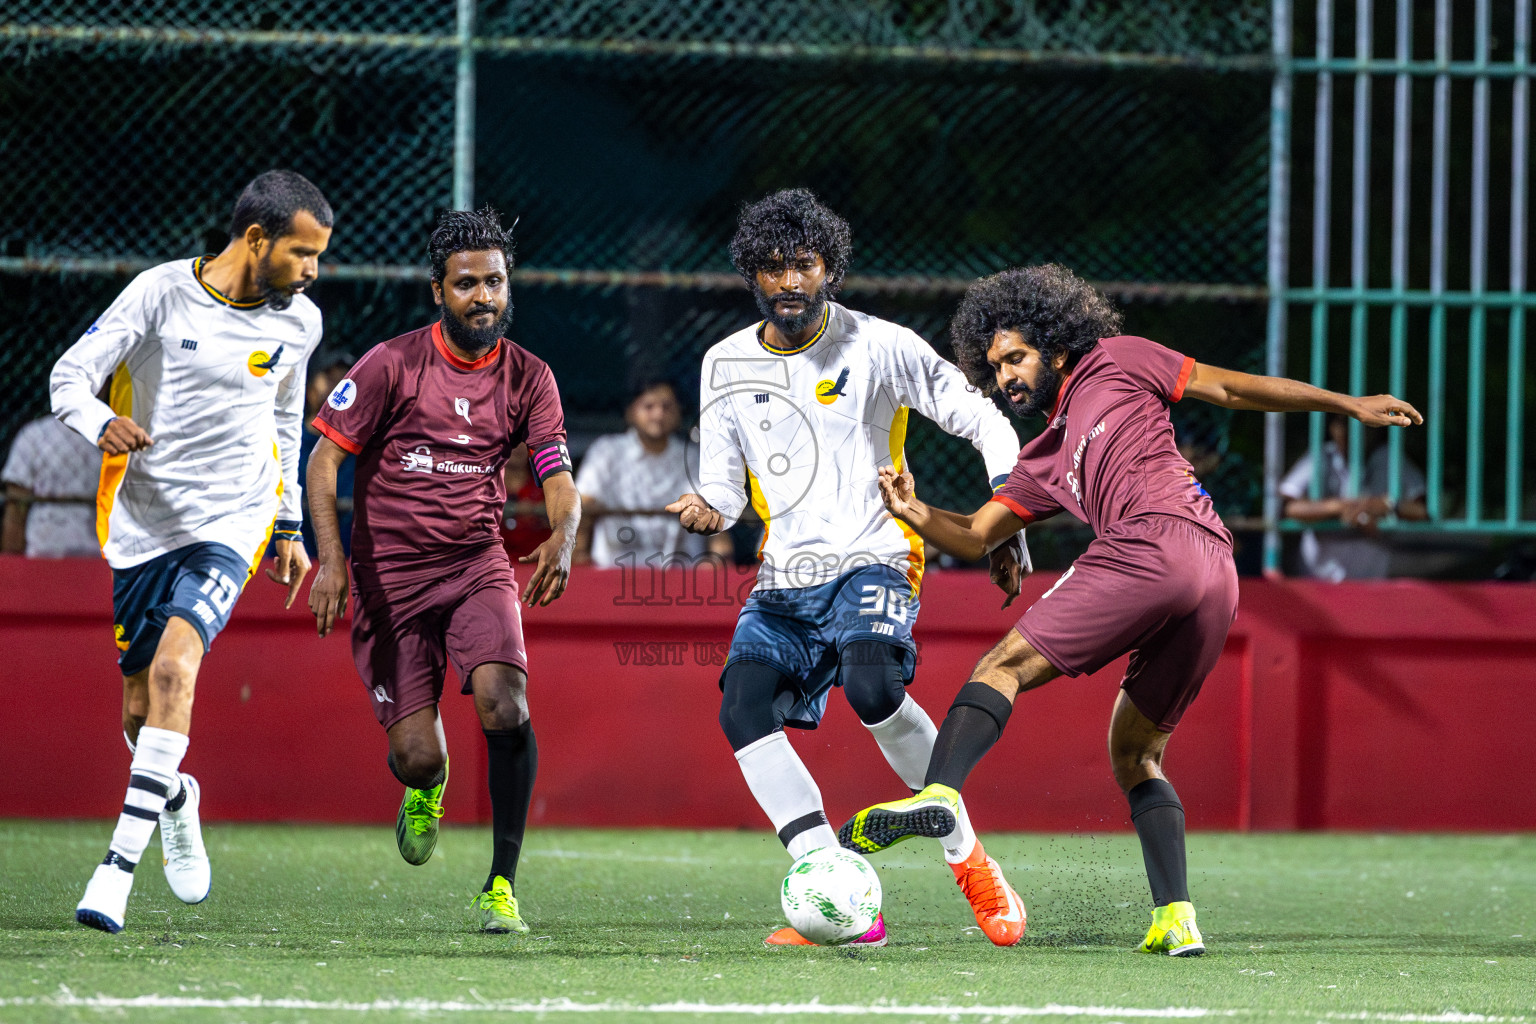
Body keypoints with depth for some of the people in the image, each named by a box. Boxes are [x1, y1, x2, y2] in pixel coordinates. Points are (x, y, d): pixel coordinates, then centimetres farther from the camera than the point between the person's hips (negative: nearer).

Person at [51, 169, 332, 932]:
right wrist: (102, 422, -32)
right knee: (141, 710, 6)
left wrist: (290, 527, 23)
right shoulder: (162, 292, -9)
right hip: (143, 520, 0)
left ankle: (121, 862, -26)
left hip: (231, 521, 0)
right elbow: (70, 375, -10)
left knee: (174, 666, -24)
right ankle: (174, 798, 42)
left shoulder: (297, 323, 3)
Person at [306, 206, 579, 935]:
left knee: (505, 706, -25)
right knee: (416, 755, -8)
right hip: (389, 575, -2)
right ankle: (425, 789, 35)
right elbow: (324, 458, -5)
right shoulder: (392, 364, -6)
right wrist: (330, 558, -18)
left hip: (478, 567, 2)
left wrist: (562, 539, -25)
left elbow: (559, 478, -2)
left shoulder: (528, 378, 2)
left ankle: (502, 886, -13)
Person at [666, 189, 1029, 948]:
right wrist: (707, 509, -11)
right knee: (743, 709, -21)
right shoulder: (727, 366, 7)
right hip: (786, 574, 4)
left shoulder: (879, 347, -3)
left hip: (872, 559, -4)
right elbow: (725, 485, 12)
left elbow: (982, 422, 4)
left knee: (872, 686, -33)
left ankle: (966, 855, -13)